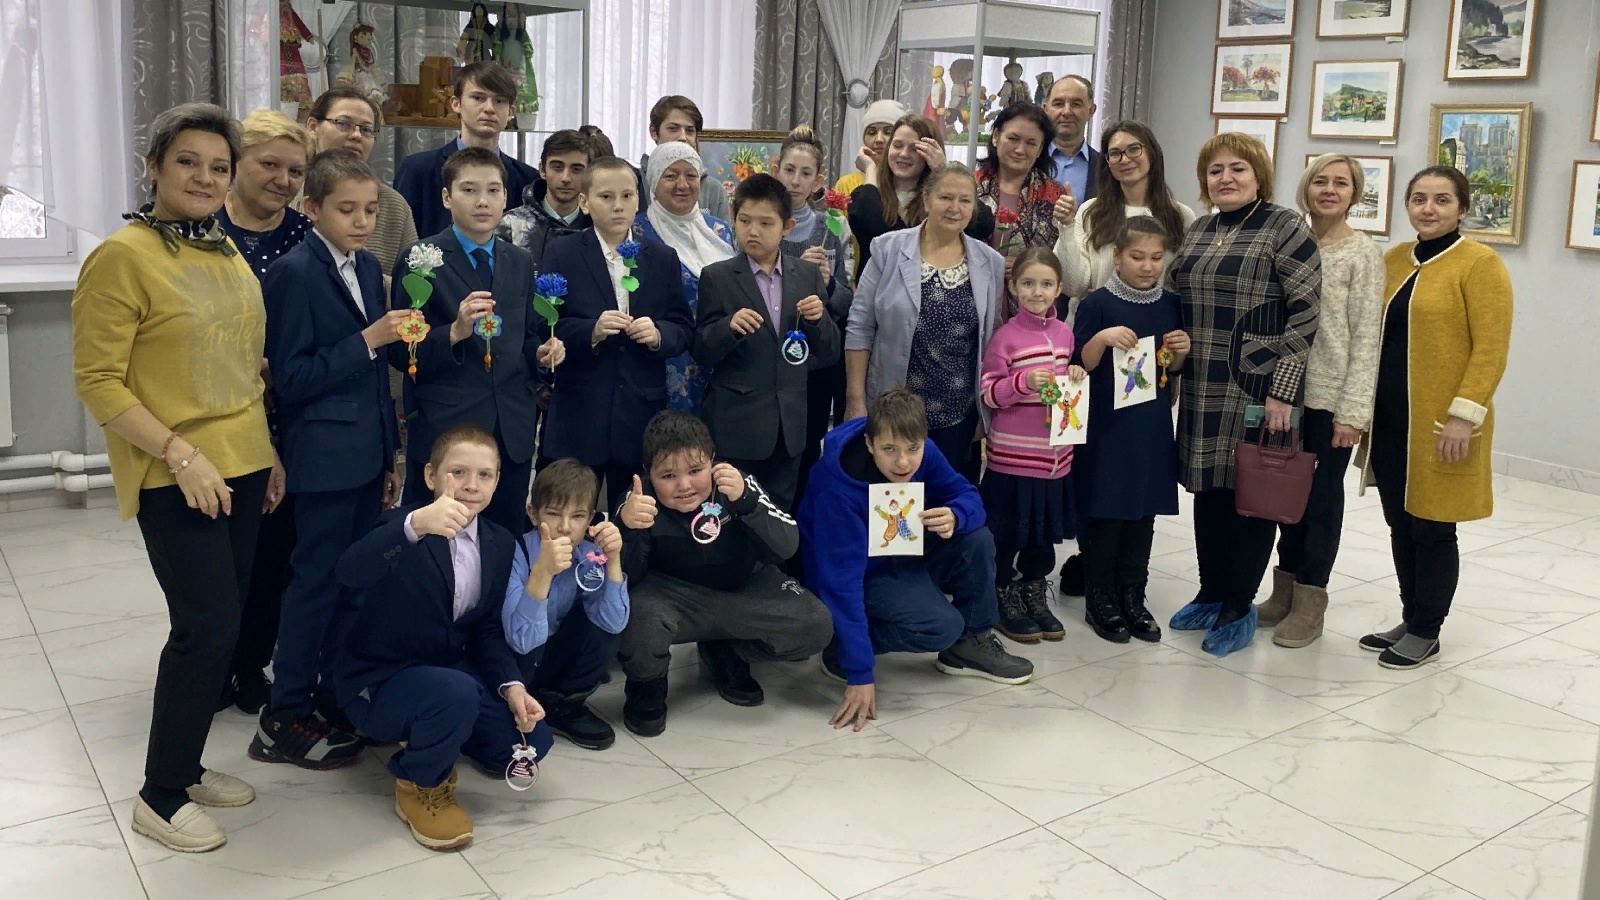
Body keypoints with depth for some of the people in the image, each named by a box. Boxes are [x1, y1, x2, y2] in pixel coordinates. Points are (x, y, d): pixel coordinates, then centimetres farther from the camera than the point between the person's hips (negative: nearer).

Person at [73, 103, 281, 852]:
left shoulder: (229, 255, 11)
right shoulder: (123, 257, -10)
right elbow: (97, 381, -13)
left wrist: (268, 451, 15)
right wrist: (181, 454, -19)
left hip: (242, 466, 7)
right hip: (175, 478, -7)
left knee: (220, 624, 12)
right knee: (208, 626, -7)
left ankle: (185, 766, 28)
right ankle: (160, 797, 10)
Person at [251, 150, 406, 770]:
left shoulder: (368, 267, 11)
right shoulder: (294, 274, -12)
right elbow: (292, 379, -15)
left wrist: (390, 455, 15)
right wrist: (367, 341, -21)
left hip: (367, 456, 7)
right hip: (324, 458, -7)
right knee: (316, 583, 0)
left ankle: (338, 694, 27)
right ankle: (285, 718, 11)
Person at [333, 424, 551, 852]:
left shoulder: (500, 544, 0)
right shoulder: (404, 527, -21)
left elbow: (489, 629, 6)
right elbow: (350, 572, -43)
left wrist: (510, 685, -11)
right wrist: (416, 525, -59)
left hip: (452, 669, 7)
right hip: (379, 683, -7)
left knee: (531, 741, -4)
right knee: (456, 692, -36)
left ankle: (433, 732, 22)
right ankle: (420, 787, -6)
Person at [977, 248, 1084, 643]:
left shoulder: (1064, 333, 7)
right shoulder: (1006, 336, -10)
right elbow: (988, 394, -10)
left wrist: (1075, 375, -1)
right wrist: (1023, 382, -24)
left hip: (1054, 452, 6)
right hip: (1013, 452, -5)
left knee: (1045, 529, 17)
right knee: (1007, 532, 6)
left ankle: (1035, 597, 33)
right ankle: (1005, 602, 21)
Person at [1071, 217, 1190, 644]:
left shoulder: (1170, 304, 7)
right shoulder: (1098, 303, -7)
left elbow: (1173, 370, 16)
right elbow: (1080, 364, -7)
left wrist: (1181, 351, -5)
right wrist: (1103, 338, -23)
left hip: (1153, 428, 5)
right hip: (1108, 427, -4)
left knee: (1144, 514, 10)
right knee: (1106, 515, 2)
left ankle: (1133, 597, 22)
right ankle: (1100, 600, 15)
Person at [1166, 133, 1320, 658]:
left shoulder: (1285, 229, -8)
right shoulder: (1197, 231, 12)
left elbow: (1306, 311, -13)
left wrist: (1283, 390, -17)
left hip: (1259, 389, -6)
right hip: (1203, 389, 6)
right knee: (1208, 488, 12)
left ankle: (1239, 609, 14)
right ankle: (1211, 595, 27)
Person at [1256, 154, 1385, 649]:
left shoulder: (1364, 254, -5)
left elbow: (1366, 337, -9)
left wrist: (1353, 411, -14)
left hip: (1331, 396, -4)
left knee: (1322, 496, 4)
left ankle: (1309, 602, 15)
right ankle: (1284, 591, 24)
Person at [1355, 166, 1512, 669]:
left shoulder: (1480, 264, -8)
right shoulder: (1393, 261, 10)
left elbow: (1491, 349, -13)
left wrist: (1464, 414, -18)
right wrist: (1364, 405, 11)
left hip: (1440, 424, -6)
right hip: (1389, 419, 6)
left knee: (1432, 529, 4)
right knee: (1400, 524, 13)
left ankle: (1426, 633, 18)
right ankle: (1409, 621, 28)